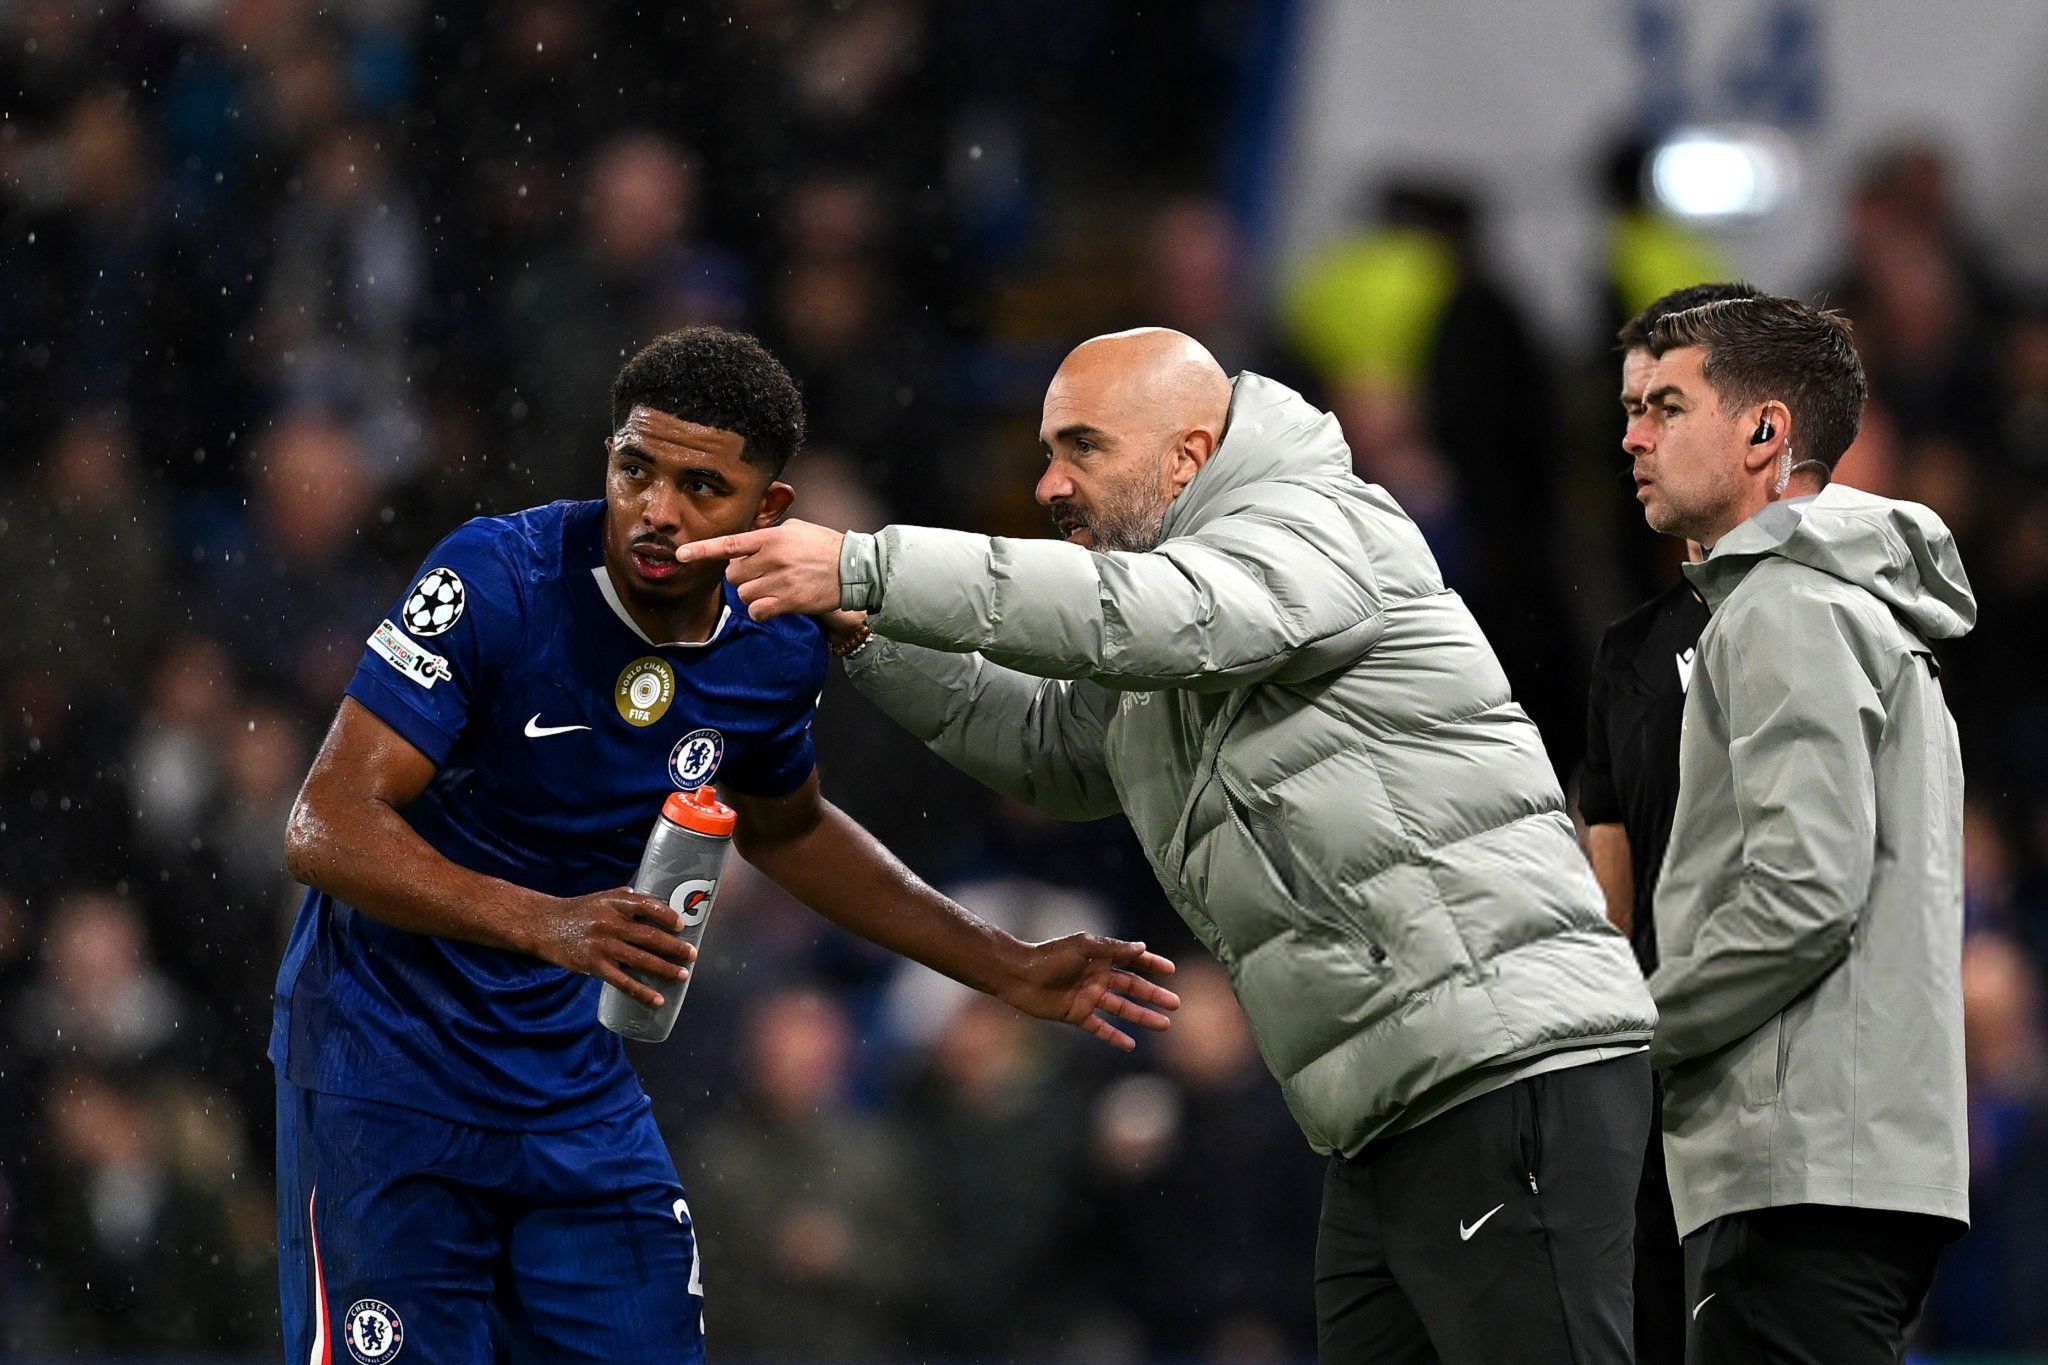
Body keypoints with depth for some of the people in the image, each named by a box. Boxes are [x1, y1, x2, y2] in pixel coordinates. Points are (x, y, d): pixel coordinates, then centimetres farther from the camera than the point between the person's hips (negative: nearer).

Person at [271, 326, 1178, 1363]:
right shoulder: (498, 579, -21)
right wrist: (544, 924, -39)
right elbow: (326, 828, -26)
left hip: (570, 1076, 5)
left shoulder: (774, 653, -3)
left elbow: (786, 830, 20)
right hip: (387, 1070, -5)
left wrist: (1009, 971, 17)